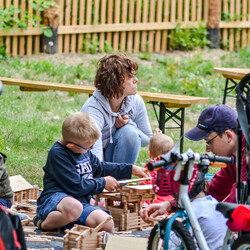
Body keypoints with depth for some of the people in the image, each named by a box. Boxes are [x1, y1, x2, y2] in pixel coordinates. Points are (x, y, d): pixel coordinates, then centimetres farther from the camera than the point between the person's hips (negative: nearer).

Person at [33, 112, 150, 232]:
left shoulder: (83, 150, 16)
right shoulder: (57, 154, -13)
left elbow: (100, 167, 36)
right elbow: (76, 186, -16)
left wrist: (131, 169, 33)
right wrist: (103, 183, -2)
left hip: (82, 202, 8)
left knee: (107, 224, -20)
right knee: (74, 208, -45)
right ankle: (44, 224, -17)